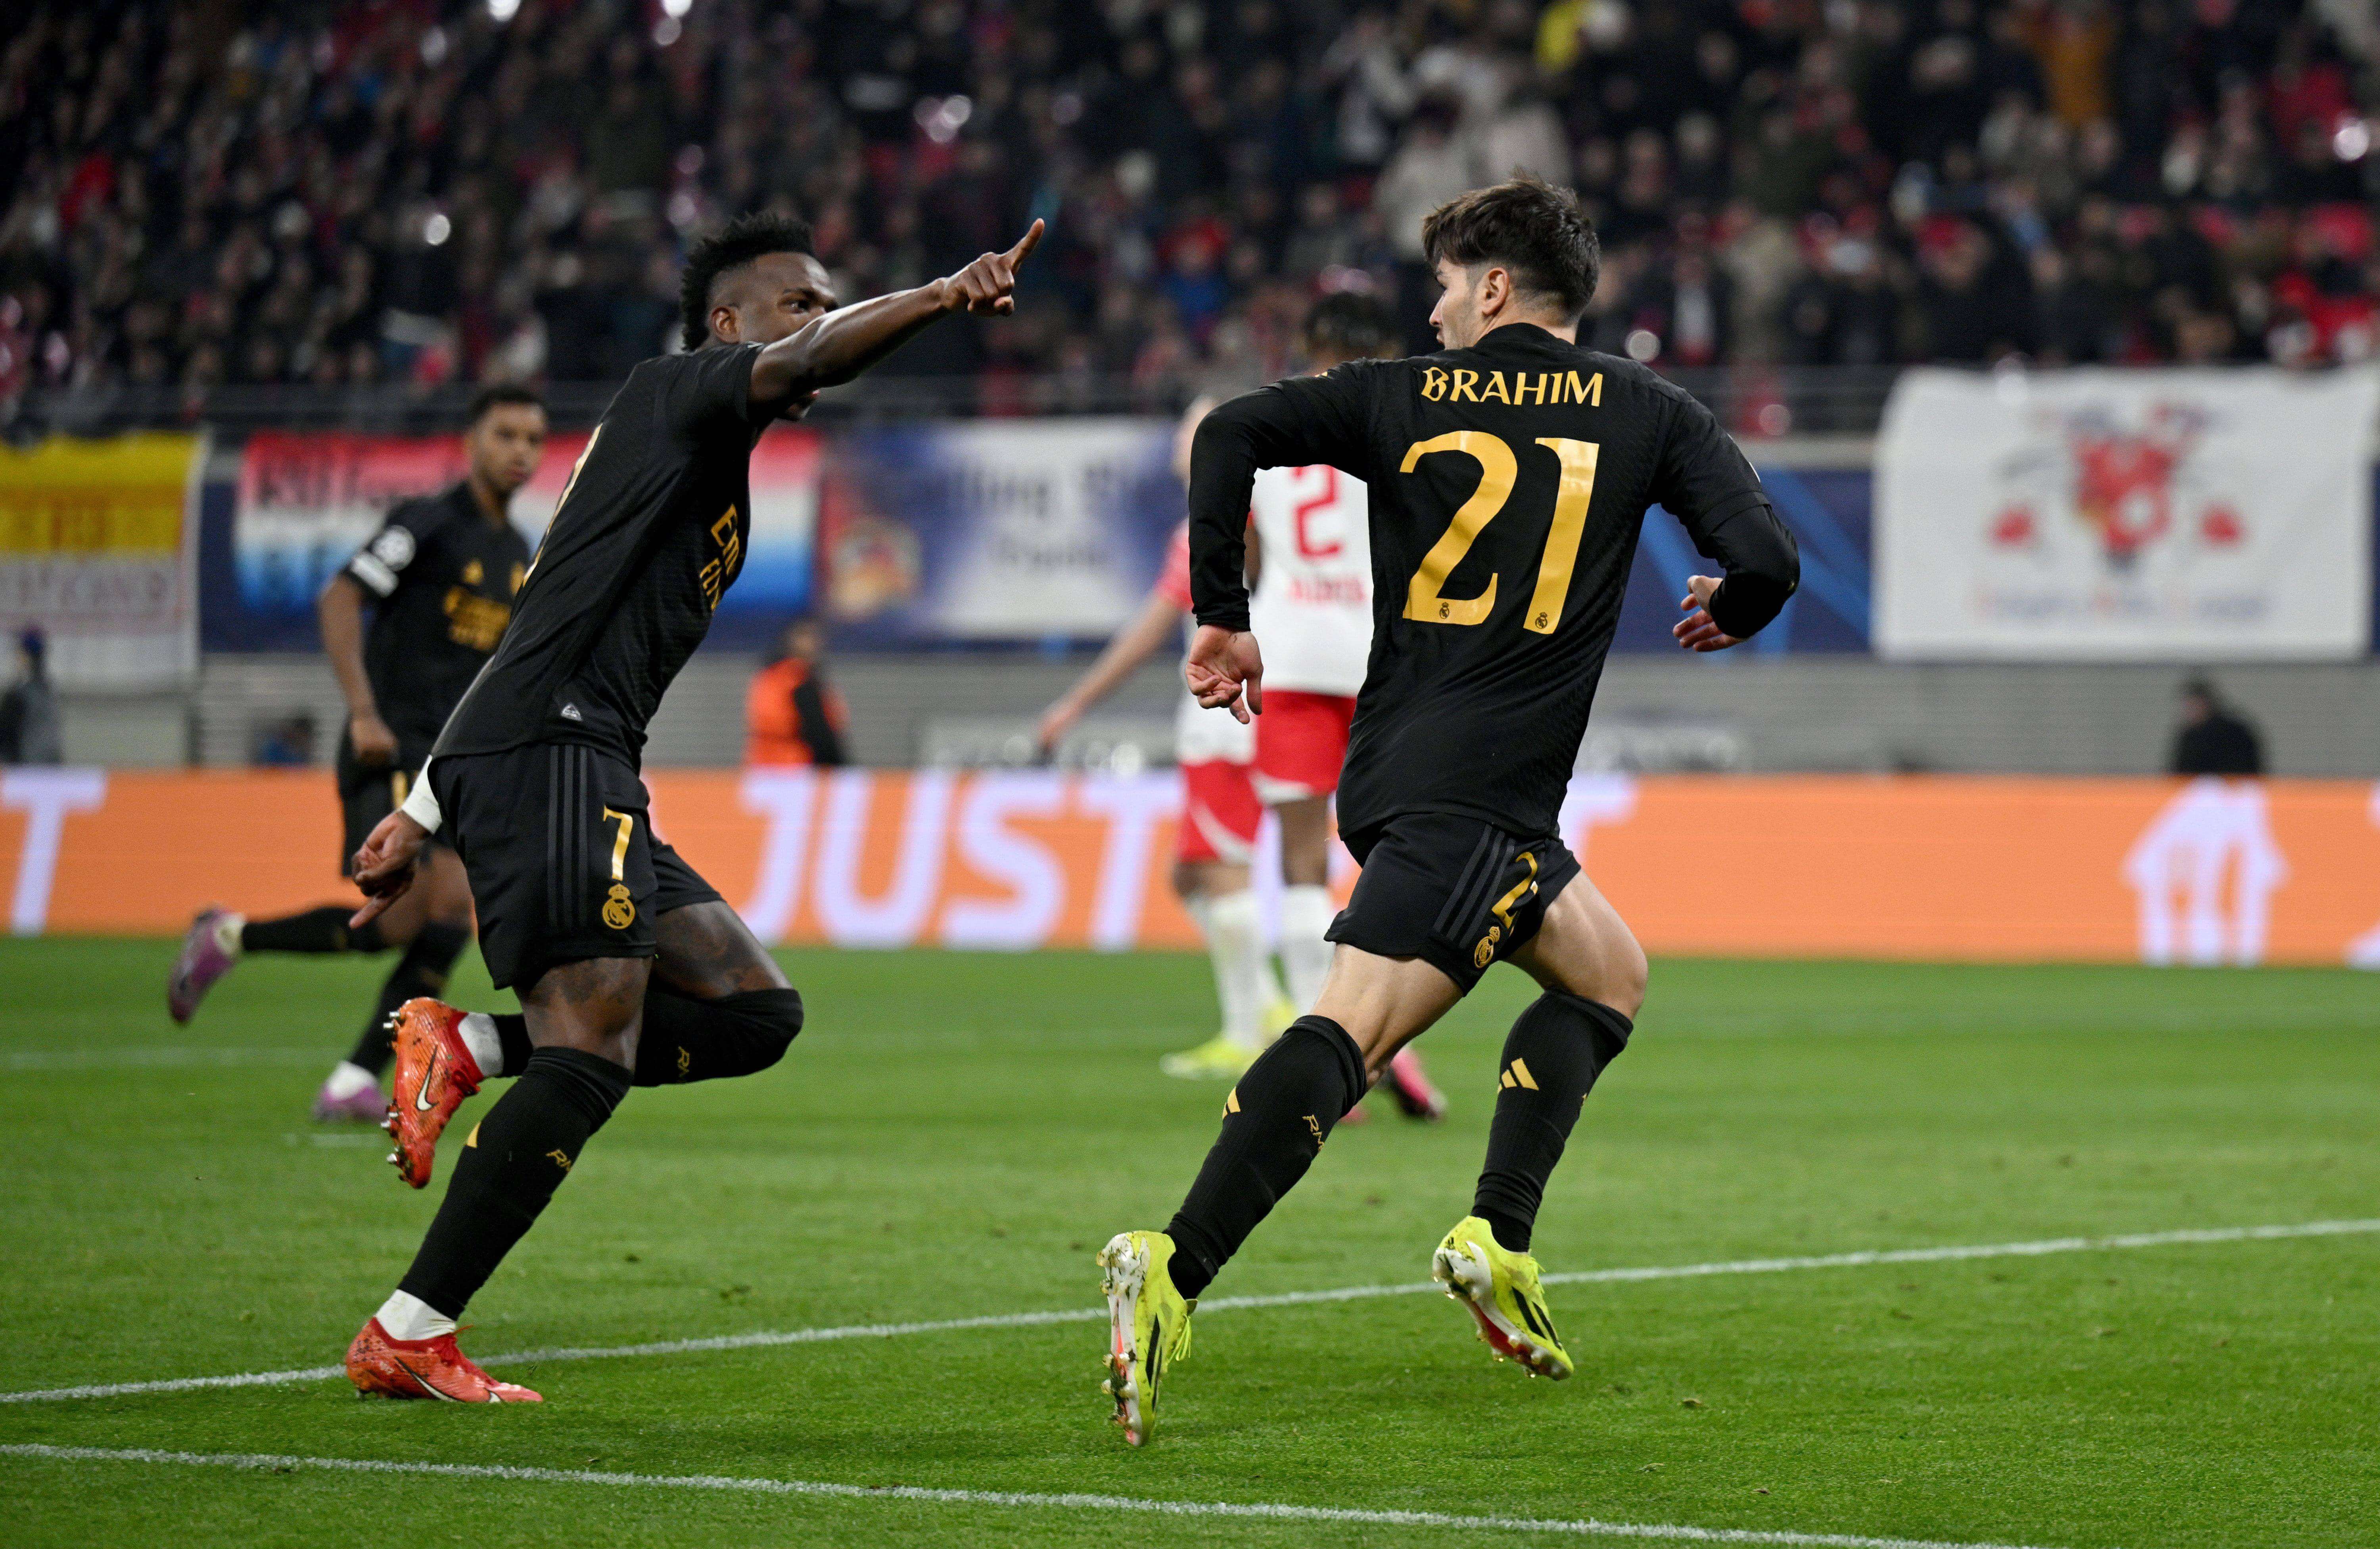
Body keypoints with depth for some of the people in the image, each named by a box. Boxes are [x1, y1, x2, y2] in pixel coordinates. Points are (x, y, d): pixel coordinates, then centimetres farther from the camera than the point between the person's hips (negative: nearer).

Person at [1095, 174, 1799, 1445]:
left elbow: (1231, 434, -1)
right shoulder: (1647, 415, 5)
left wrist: (1220, 618, 6)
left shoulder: (1402, 398, 11)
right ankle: (1176, 1269, -30)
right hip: (1473, 798, -6)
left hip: (1399, 762, 6)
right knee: (1350, 1030, -14)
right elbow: (1764, 559, -4)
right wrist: (1724, 614, 20)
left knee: (1607, 974, 22)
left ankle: (1496, 1239, 7)